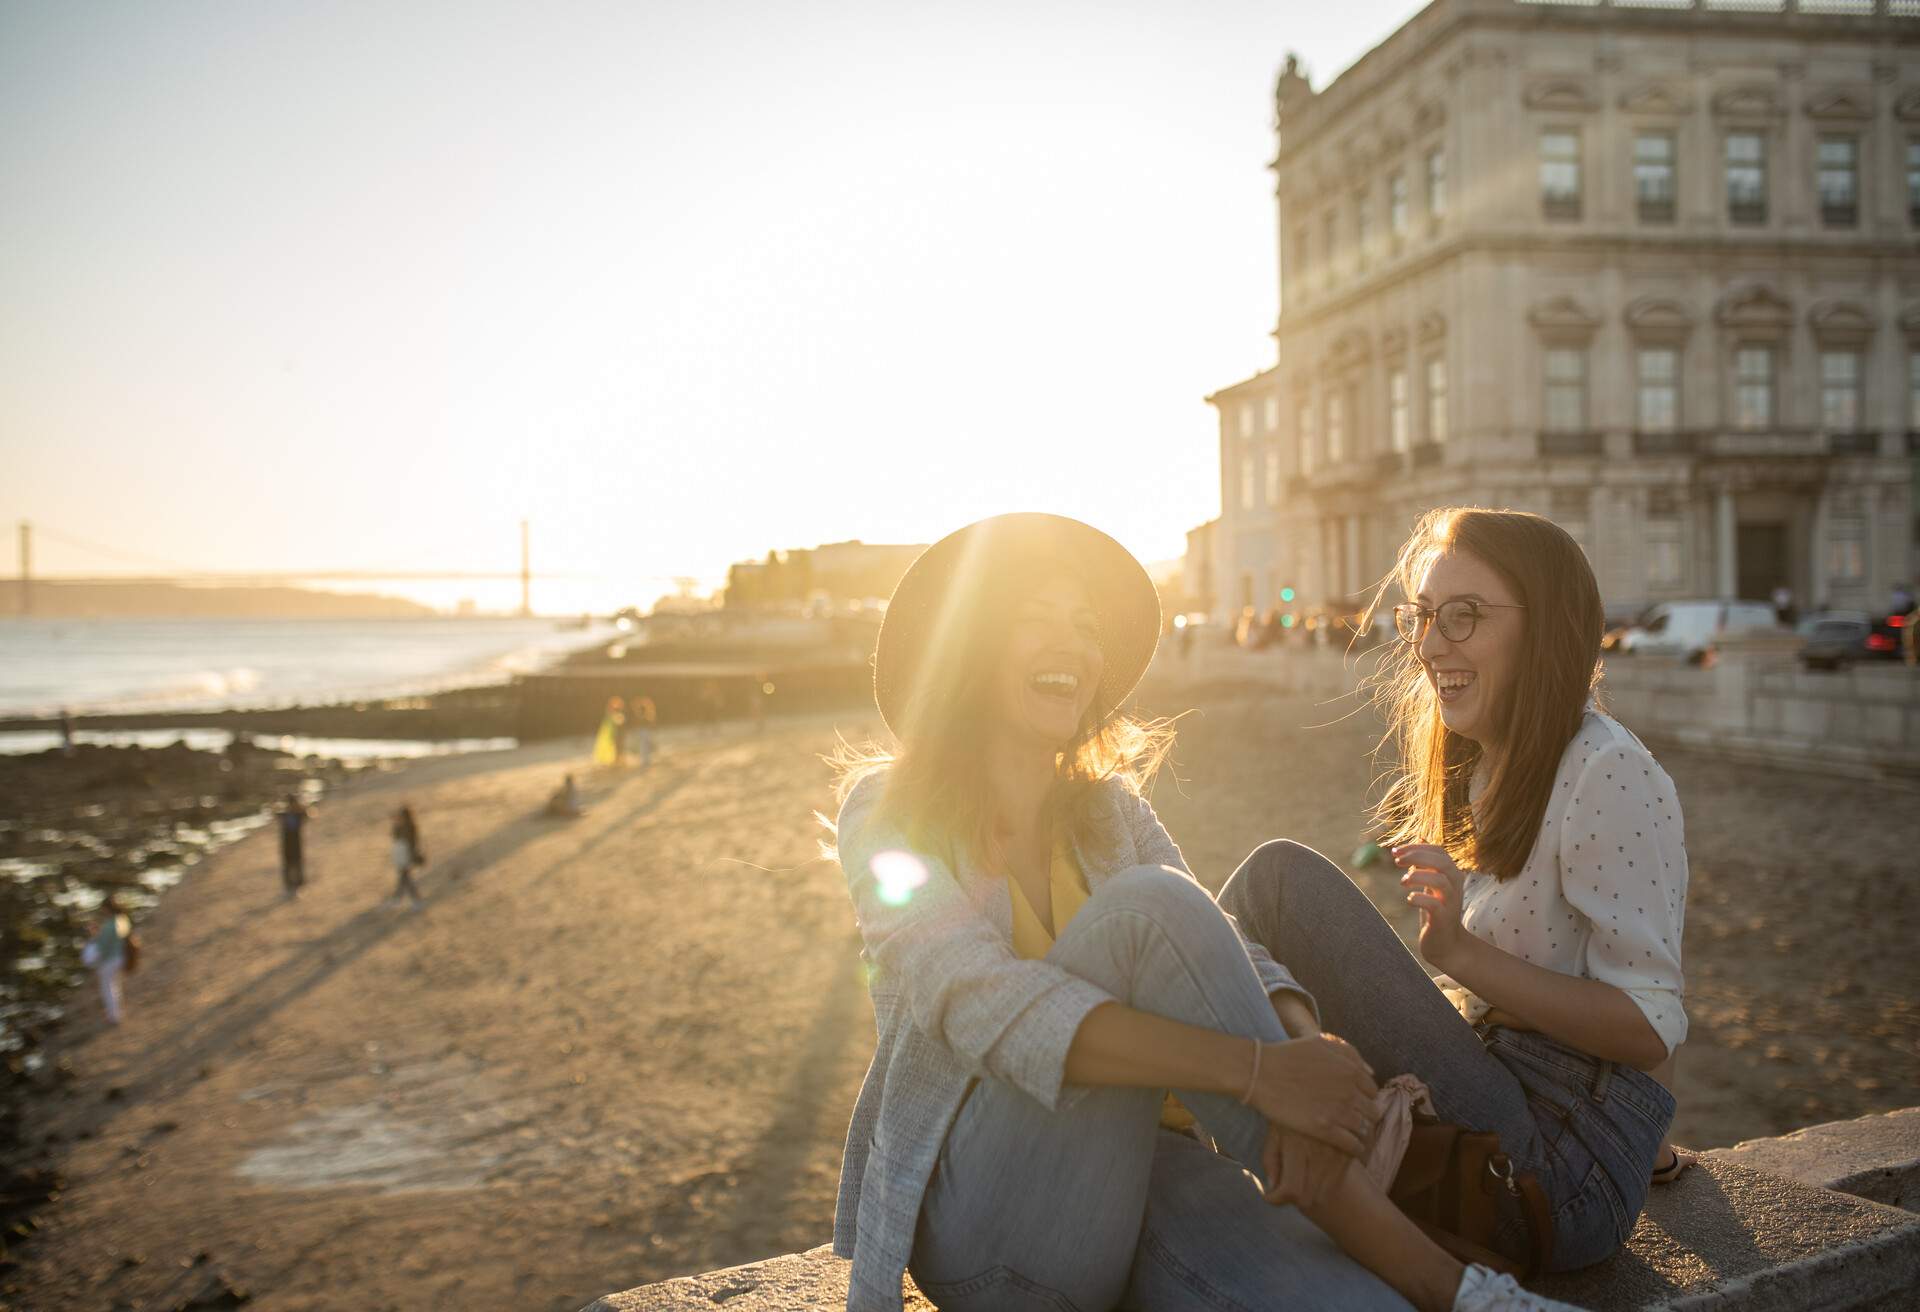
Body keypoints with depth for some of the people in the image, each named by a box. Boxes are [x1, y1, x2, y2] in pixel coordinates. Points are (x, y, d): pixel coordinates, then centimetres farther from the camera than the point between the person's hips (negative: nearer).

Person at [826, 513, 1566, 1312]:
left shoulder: (1108, 808, 13)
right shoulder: (888, 811, -5)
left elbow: (1229, 956, -2)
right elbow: (981, 1005, -23)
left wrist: (1304, 1046, -27)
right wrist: (1255, 1068, -33)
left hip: (1137, 1166, 4)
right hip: (979, 1202, -3)